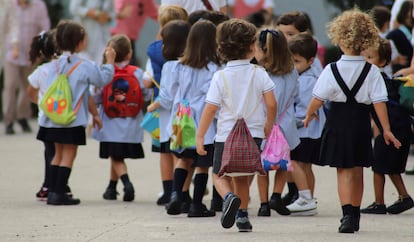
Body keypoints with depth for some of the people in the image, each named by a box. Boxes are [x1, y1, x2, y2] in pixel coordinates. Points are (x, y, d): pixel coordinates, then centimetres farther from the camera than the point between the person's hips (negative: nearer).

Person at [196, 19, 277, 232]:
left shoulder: (220, 76, -7)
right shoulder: (259, 73, -4)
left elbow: (210, 109, -9)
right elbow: (271, 104, -5)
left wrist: (200, 136, -2)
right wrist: (268, 126, 13)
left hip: (226, 135, -2)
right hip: (253, 133, 2)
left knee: (220, 174, 9)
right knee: (242, 176, 18)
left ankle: (229, 197, -20)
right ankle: (242, 214, 13)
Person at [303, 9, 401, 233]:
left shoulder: (332, 70, -11)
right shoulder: (372, 71, -7)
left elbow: (318, 98, -6)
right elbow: (379, 102, -8)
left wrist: (309, 114, 13)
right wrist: (386, 130, -1)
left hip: (338, 122, -2)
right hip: (361, 122, 2)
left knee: (344, 172, 0)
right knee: (357, 171, 15)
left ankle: (348, 214, -18)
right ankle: (354, 216, 26)